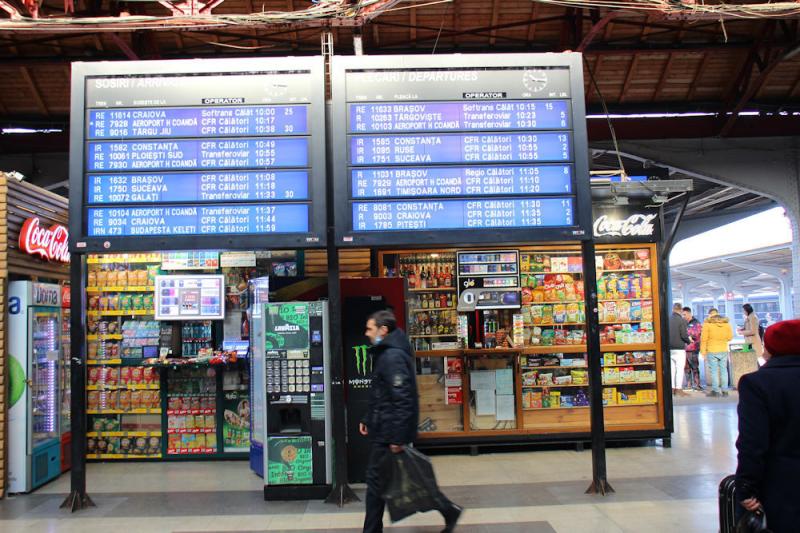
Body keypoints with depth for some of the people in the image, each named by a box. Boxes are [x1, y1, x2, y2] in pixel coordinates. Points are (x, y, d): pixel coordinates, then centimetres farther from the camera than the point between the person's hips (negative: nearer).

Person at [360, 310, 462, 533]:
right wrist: (368, 419, 21)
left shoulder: (393, 357, -19)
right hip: (383, 429, 10)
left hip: (388, 432, -10)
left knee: (377, 479, 1)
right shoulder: (385, 354, 13)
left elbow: (402, 400, -24)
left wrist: (397, 437, -24)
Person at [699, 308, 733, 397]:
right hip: (723, 350, 4)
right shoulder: (726, 322, 4)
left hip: (712, 351, -4)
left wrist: (703, 351, -2)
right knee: (723, 370, 10)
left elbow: (704, 339, -8)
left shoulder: (707, 323, -7)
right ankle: (724, 390, 13)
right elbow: (730, 337, 9)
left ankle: (715, 391, 1)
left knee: (714, 371, 0)